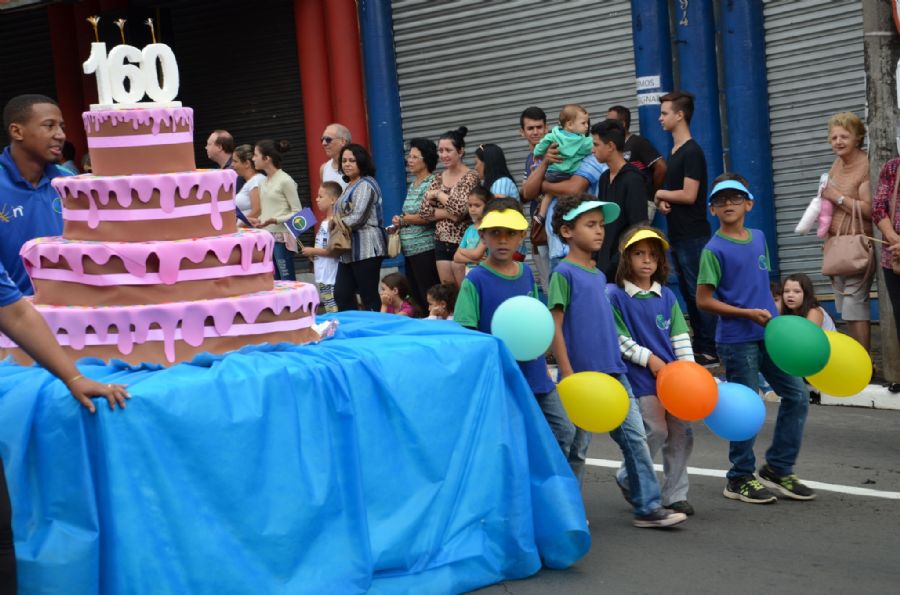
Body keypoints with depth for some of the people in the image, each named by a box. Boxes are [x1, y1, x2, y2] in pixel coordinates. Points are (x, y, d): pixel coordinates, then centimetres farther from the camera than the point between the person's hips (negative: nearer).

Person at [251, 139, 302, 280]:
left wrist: (275, 220, -19)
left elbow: (297, 212, -8)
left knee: (287, 281, -7)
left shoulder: (285, 181, -9)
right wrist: (258, 221, 0)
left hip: (282, 238, -7)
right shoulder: (263, 182, 13)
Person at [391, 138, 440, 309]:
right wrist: (400, 222, 1)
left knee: (428, 296, -7)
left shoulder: (432, 183, -10)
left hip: (425, 248, -8)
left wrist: (402, 219, -4)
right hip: (410, 249, 8)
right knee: (415, 295, 9)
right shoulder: (412, 185, 16)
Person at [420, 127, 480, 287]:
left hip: (462, 242, -6)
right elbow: (424, 211, 3)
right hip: (442, 242, 6)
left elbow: (460, 207, -22)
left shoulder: (470, 177, -8)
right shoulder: (438, 178, 10)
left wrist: (438, 194, -9)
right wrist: (448, 213, -12)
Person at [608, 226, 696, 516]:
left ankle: (675, 494, 16)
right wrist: (648, 358, -11)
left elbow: (680, 335, 10)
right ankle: (628, 478, 17)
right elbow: (616, 336, -7)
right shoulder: (615, 295, -4)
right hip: (641, 377, -5)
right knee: (656, 430, -9)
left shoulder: (666, 296, 11)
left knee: (681, 431, 4)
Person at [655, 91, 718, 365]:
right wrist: (662, 201, -3)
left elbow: (688, 195, -19)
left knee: (698, 293, -7)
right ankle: (699, 347, 17)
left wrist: (661, 194, -4)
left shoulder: (692, 152, -12)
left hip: (693, 236, -9)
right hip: (677, 235, 9)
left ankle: (710, 350, -3)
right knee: (688, 293, 11)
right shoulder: (673, 152, 16)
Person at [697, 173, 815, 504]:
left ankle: (778, 468, 19)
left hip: (769, 334, 7)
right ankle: (741, 479, 16)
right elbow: (703, 300, -11)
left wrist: (774, 317, 14)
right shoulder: (714, 250, -10)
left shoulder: (759, 238, 10)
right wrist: (748, 313, -16)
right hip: (737, 340, -7)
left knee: (797, 396, 6)